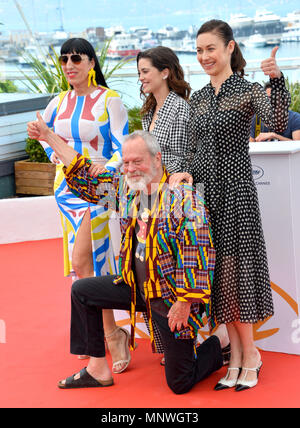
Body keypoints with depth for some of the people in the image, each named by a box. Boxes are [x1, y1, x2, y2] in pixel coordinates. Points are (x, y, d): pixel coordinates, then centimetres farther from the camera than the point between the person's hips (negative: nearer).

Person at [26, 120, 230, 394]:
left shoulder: (183, 194, -18)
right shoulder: (125, 187, 3)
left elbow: (198, 250, -21)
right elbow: (85, 177, 13)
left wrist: (185, 301, -23)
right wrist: (48, 136, 10)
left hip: (173, 296, -7)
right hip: (137, 287, 7)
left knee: (180, 384, -4)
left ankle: (223, 341, 24)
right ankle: (98, 369, 15)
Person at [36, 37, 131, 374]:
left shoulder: (109, 101, -7)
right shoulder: (60, 101, 9)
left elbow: (123, 151, -8)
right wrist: (54, 154, 14)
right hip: (66, 186, 6)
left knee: (82, 261, -16)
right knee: (80, 261, 9)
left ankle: (112, 333, -7)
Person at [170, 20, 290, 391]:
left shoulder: (248, 91, -6)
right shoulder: (197, 99, 12)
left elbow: (277, 124, -24)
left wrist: (277, 80, -35)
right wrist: (189, 173, -4)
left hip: (235, 192, -6)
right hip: (205, 192, 6)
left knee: (234, 271, -3)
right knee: (218, 274, 8)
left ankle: (249, 353, 12)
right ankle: (237, 355, 19)